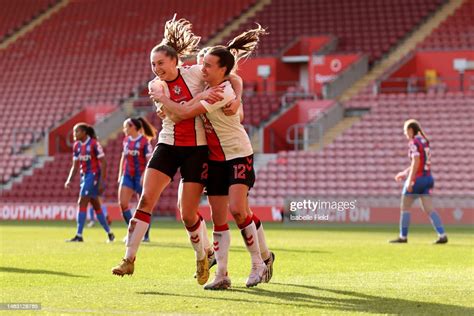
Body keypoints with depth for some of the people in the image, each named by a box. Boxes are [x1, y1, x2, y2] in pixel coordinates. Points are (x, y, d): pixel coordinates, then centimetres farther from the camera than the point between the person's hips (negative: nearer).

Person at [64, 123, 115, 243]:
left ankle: (79, 235, -13)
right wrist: (69, 180, -1)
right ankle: (109, 233, 22)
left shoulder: (94, 144, -14)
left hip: (94, 175, -8)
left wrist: (102, 181, -19)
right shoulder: (76, 146, 7)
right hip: (84, 176, 8)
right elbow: (75, 166, 12)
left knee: (82, 203, -14)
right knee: (96, 206, 12)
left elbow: (103, 163, -14)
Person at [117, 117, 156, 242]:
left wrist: (144, 176, -20)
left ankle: (146, 235, 12)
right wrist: (120, 175, 15)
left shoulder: (144, 141, -9)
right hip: (127, 175, 6)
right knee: (122, 203, -8)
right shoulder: (126, 140, 10)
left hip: (140, 176, -6)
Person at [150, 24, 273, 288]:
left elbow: (184, 113, -24)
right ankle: (222, 275, 2)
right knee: (219, 218, 2)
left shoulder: (223, 93, -23)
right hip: (216, 158, 8)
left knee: (237, 209, -22)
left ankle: (259, 265, -8)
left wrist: (162, 98, -10)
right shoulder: (212, 86, 3)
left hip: (238, 154, -8)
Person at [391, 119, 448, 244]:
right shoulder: (424, 141, 15)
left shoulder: (413, 142, -11)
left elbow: (416, 162, -20)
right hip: (428, 178, 8)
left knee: (404, 208, 6)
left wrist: (410, 180, -21)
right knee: (429, 209, 3)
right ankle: (442, 235, -9)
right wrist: (405, 172, 28)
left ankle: (403, 237, 10)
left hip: (417, 178, -8)